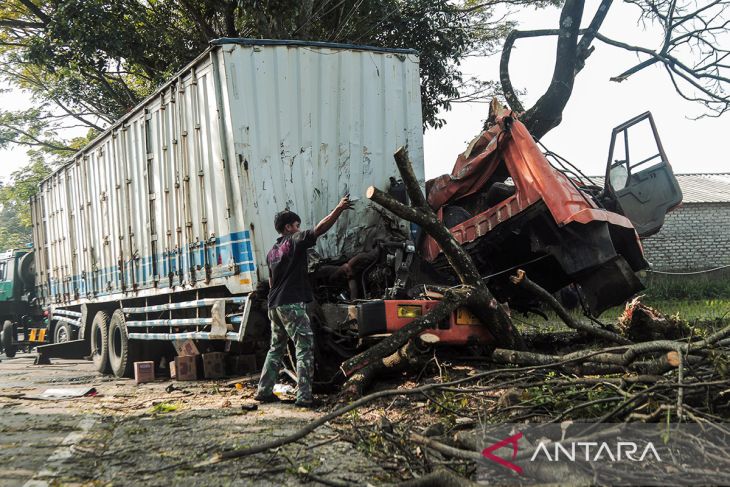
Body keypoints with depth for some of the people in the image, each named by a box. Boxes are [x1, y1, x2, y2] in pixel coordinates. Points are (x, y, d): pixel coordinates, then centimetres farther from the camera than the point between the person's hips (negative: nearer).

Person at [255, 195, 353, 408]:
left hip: (275, 305, 9)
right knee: (305, 347, -7)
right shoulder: (294, 241, -5)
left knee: (276, 348, 18)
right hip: (292, 304, -9)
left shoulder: (272, 252, 18)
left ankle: (264, 391, 20)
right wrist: (339, 209, -16)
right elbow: (319, 229, -17)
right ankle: (304, 396, -13)